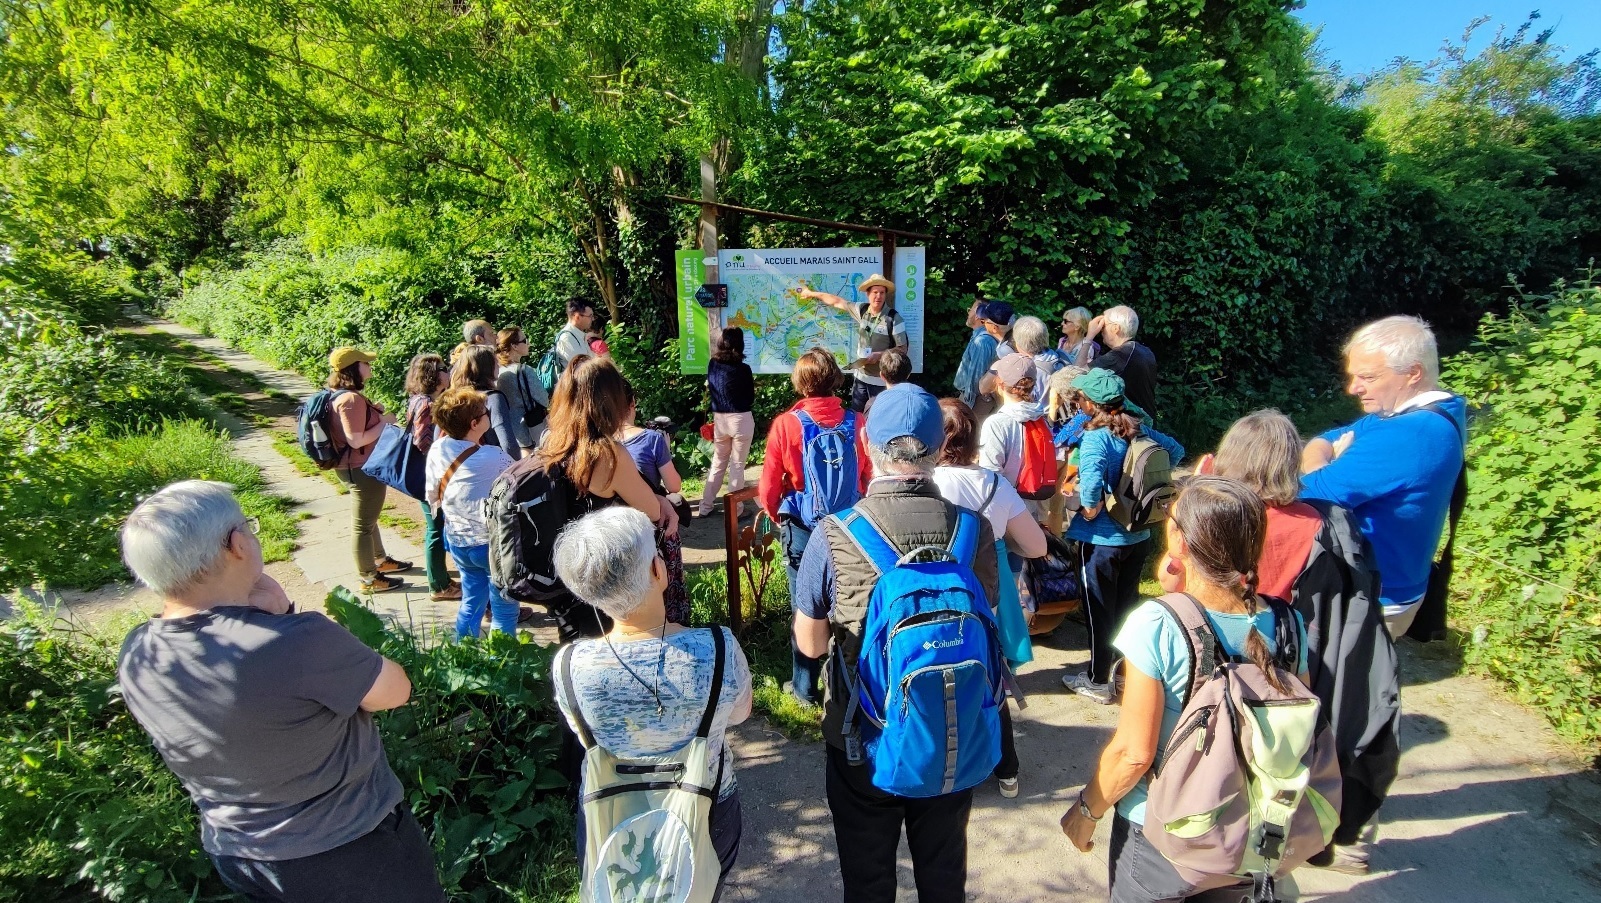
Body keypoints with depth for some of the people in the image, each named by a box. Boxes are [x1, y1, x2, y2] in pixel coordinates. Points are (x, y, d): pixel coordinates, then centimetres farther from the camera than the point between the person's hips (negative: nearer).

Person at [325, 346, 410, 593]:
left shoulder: (343, 395, 7)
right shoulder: (351, 399, -25)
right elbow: (356, 440, -28)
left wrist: (373, 413, 4)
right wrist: (384, 422, -18)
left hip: (359, 467, 11)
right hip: (362, 469, -11)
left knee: (368, 518, 25)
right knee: (363, 524, 2)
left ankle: (380, 560, 43)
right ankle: (369, 579, 15)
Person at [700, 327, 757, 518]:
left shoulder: (712, 364, -1)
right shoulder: (743, 369, -14)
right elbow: (750, 399, -5)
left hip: (719, 419, 5)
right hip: (741, 420, -4)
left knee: (718, 463, 17)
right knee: (737, 466, 5)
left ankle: (705, 506, 21)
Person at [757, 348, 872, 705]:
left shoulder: (785, 424, -12)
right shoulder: (857, 423, -9)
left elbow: (768, 487, -8)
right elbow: (871, 478, -4)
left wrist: (777, 518, 12)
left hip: (802, 529, -1)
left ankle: (806, 687, 24)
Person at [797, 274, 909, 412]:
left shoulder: (894, 319, -16)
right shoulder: (862, 310, 0)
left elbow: (902, 349, -12)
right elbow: (837, 302, 13)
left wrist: (879, 355, -23)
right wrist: (812, 293, 23)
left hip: (881, 380, -5)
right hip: (861, 376, 6)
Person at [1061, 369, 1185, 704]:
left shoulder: (1096, 437, -22)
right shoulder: (1140, 430, 0)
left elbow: (1091, 478, -39)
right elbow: (1176, 449, 15)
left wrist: (1091, 507, -21)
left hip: (1102, 539, -7)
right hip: (1139, 535, 7)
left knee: (1099, 609, 8)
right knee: (1127, 604, 22)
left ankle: (1098, 682, 21)